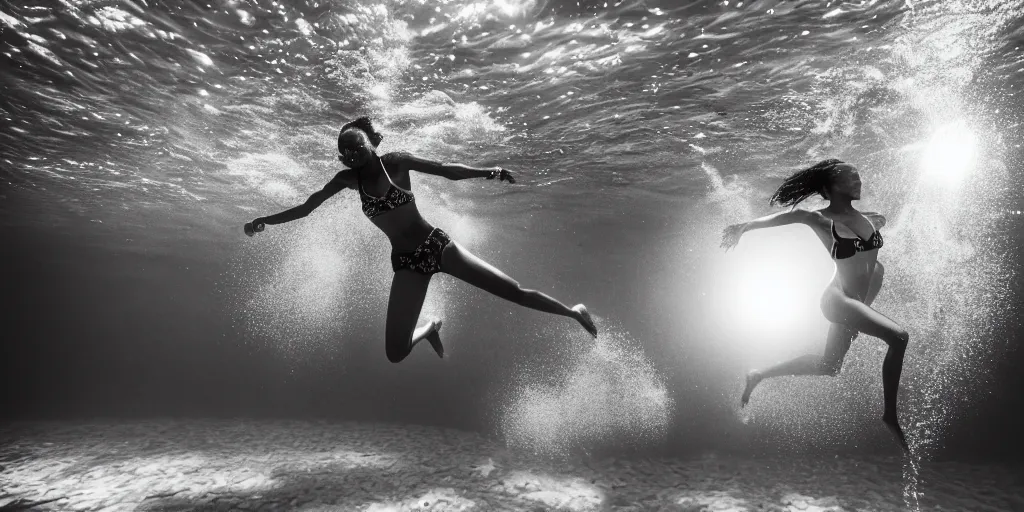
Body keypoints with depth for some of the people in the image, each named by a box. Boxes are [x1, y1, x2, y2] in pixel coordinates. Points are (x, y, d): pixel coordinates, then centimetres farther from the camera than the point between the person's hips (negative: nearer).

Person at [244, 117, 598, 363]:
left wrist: (487, 172, -21)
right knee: (395, 353, -7)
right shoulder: (347, 180, 0)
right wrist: (265, 221, 2)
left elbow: (448, 170, -7)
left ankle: (574, 312, 14)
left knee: (511, 290, -8)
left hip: (436, 244, -2)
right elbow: (306, 208, 7)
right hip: (405, 263, 2)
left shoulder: (396, 162, -6)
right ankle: (430, 329, 26)